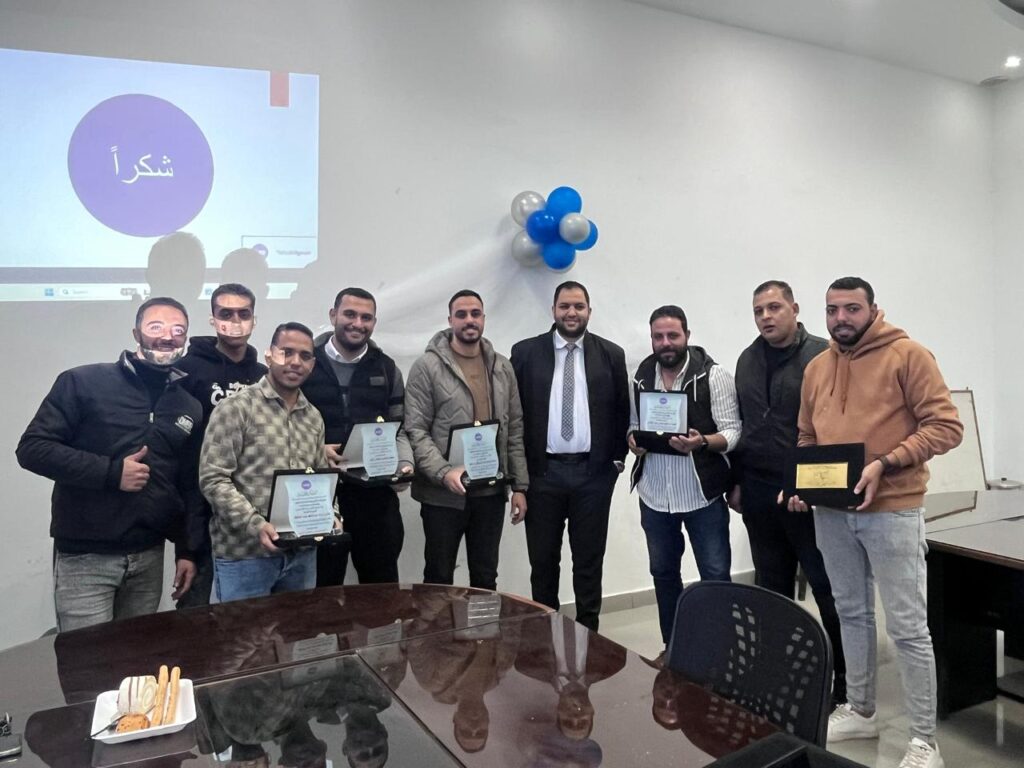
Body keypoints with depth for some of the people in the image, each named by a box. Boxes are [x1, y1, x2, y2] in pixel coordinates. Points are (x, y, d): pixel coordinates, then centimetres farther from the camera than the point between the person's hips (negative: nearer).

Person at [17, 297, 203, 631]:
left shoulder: (189, 407, 7)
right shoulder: (82, 382, -6)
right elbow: (32, 448, -10)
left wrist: (188, 550, 9)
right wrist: (111, 472, -18)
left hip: (149, 556, 4)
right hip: (85, 556, -4)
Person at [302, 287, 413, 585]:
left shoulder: (387, 369, 8)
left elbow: (399, 429, 8)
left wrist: (405, 464, -9)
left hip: (376, 492, 2)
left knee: (382, 585, 14)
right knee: (323, 586, 13)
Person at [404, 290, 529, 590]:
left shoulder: (502, 368, 9)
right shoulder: (427, 367, -6)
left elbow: (515, 431, 9)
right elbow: (415, 431, -11)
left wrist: (520, 486, 5)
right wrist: (444, 472, -24)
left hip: (491, 492, 4)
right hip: (442, 494, -4)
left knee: (486, 578, 16)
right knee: (439, 579, 11)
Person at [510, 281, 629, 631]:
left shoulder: (611, 354, 4)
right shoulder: (526, 352, 2)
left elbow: (622, 411, 8)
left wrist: (617, 458, 2)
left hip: (594, 473, 0)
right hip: (542, 472, 0)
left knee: (589, 560, 10)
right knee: (543, 559, 10)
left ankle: (587, 631, 25)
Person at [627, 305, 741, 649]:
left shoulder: (713, 375, -9)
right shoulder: (640, 377, 5)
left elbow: (733, 432, -11)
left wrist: (702, 442, -30)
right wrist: (633, 439, -8)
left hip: (702, 494, -4)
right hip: (654, 494, 5)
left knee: (715, 575, 4)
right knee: (663, 572, 16)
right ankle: (672, 646, 33)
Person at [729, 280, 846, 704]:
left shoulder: (822, 355, -8)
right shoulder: (748, 360, 11)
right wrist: (736, 481, 13)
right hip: (759, 492, 6)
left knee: (829, 589, 3)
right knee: (772, 589, 16)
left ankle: (844, 676, 18)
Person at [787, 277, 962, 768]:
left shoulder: (908, 355, -7)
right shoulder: (816, 368, 10)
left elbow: (946, 426, -12)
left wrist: (885, 464, -21)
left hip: (892, 510, -5)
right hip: (832, 510, 6)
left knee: (907, 626, 1)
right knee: (851, 614, 17)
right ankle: (859, 711, 33)